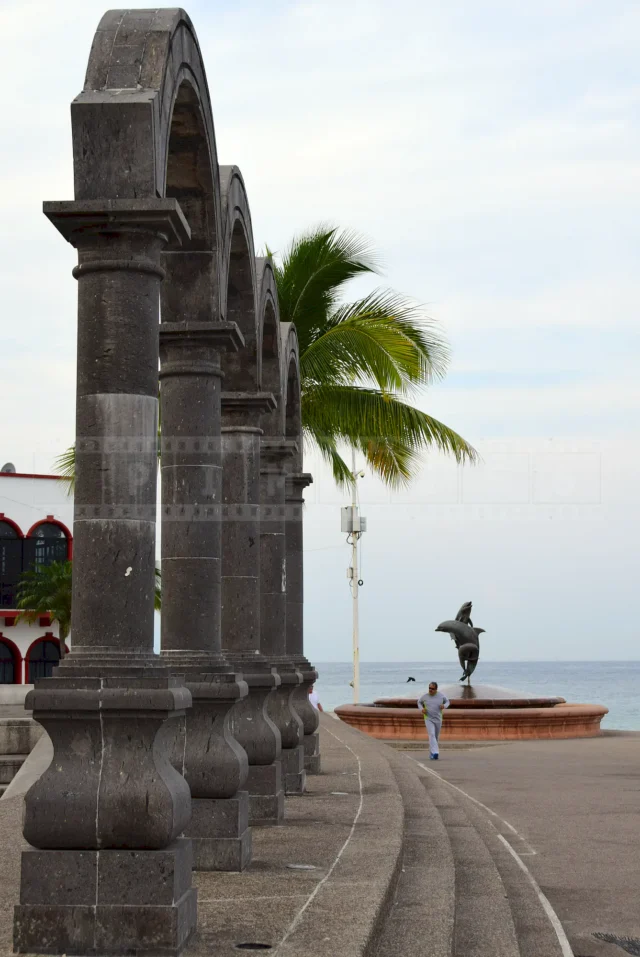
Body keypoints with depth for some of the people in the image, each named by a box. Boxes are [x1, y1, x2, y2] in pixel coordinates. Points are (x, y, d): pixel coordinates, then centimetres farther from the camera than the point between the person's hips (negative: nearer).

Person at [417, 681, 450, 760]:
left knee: (436, 737, 14)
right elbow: (419, 702, 12)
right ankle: (435, 753, -33)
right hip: (428, 719, -2)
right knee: (432, 735, -21)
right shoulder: (424, 696, -7)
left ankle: (431, 753, 33)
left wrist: (444, 706, -14)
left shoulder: (441, 695, -6)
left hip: (438, 720, 2)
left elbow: (447, 701, 9)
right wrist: (421, 709, -8)